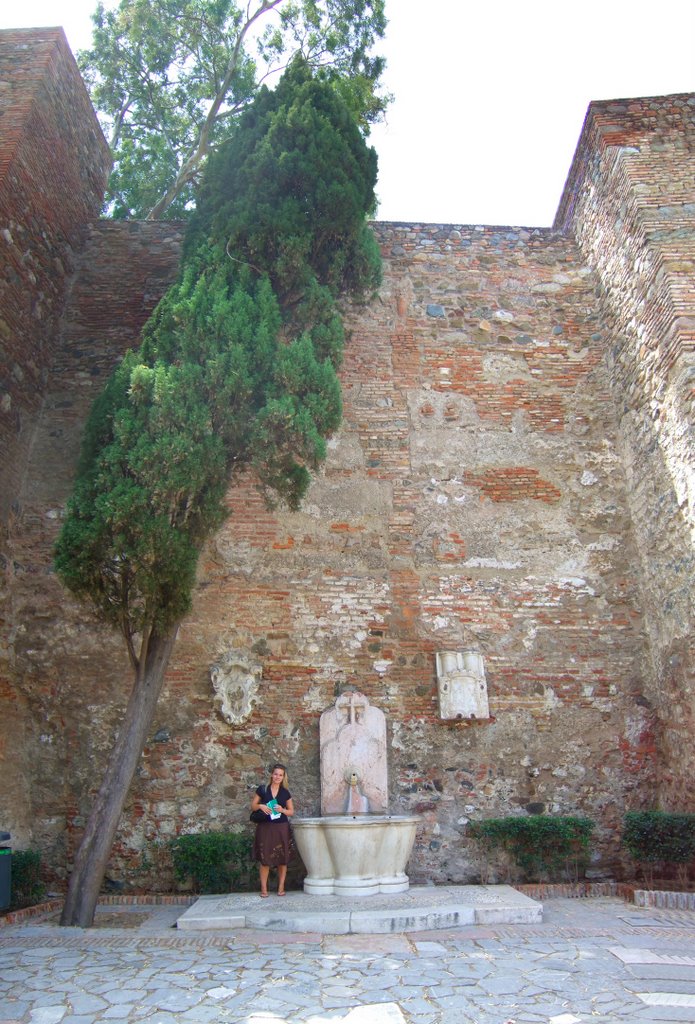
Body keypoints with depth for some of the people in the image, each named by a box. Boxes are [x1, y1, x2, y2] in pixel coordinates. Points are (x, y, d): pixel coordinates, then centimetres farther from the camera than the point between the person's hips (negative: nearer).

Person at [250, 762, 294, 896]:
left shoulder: (285, 793, 6)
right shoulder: (262, 789, 2)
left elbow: (291, 811, 9)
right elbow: (253, 806, 6)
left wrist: (283, 810, -10)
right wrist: (260, 806, -13)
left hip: (282, 828, 1)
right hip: (265, 828, -1)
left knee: (282, 859, 1)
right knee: (265, 858, -3)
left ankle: (281, 887, 13)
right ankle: (264, 888, 8)